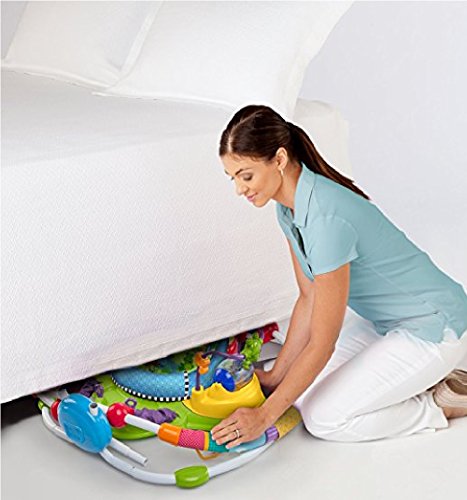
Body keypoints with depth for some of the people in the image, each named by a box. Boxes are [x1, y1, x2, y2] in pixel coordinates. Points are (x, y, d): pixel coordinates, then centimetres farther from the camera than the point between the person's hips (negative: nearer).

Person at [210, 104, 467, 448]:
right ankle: (430, 369, 14)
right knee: (302, 389, 4)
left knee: (323, 417, -13)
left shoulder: (327, 218, -33)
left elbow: (322, 345, -27)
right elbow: (309, 299, 4)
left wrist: (265, 415, -20)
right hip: (382, 319, 9)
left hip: (432, 327, -9)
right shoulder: (289, 205, -4)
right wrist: (276, 375, 4)